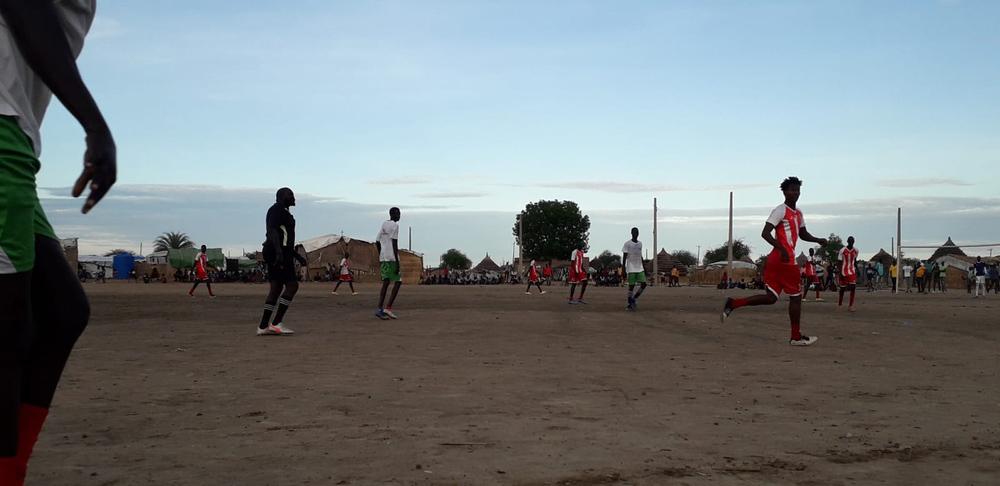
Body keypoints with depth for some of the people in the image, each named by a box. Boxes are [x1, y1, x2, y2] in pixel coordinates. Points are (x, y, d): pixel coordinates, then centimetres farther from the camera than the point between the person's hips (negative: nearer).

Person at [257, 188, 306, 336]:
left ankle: (263, 326, 4)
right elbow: (272, 230, -21)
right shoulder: (277, 209, -7)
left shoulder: (283, 212, 24)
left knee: (276, 288, 7)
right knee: (292, 285, -11)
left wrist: (298, 256, 29)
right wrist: (279, 251, -34)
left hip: (277, 254, 10)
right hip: (278, 253, -10)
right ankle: (277, 323, -14)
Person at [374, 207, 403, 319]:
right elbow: (394, 243, -15)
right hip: (392, 258, -7)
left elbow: (377, 242, 18)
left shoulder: (383, 225, 16)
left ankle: (380, 309, -4)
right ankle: (388, 308, -9)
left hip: (383, 258, 7)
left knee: (386, 283, 6)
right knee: (398, 282, 0)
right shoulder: (395, 225, -8)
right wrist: (397, 262, -16)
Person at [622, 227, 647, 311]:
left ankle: (634, 298, 13)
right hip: (631, 269, -5)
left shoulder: (640, 243, 13)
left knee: (643, 284, -5)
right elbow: (624, 256, -6)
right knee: (631, 286, -4)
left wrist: (644, 267, 17)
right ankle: (630, 304, 5)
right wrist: (623, 267, -12)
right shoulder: (627, 243, -5)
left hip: (640, 268, 5)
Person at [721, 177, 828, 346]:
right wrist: (782, 249, -29)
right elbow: (765, 233, -17)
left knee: (771, 297, 5)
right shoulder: (780, 210, -9)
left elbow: (804, 234, 31)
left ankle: (733, 304, -1)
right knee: (796, 296, 1)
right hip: (784, 260, -9)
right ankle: (796, 336, 10)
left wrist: (818, 240, 12)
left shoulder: (798, 213, 20)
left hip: (775, 260, 9)